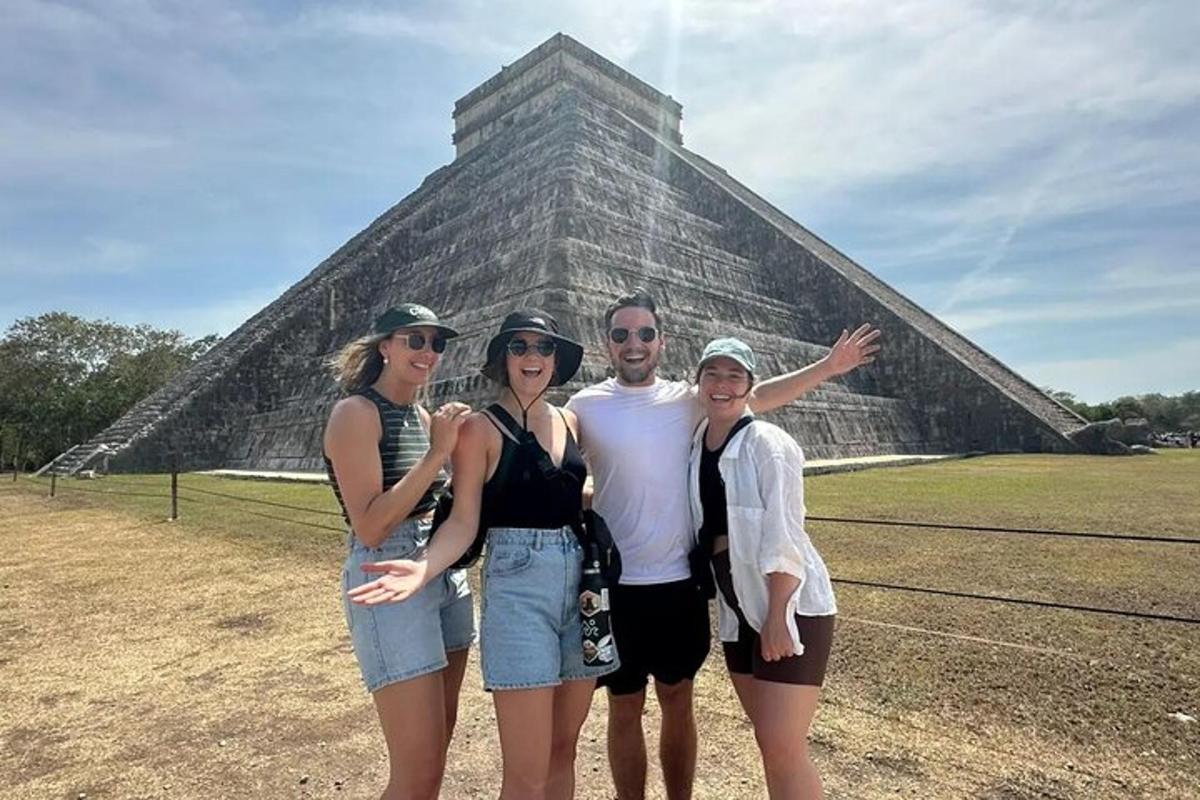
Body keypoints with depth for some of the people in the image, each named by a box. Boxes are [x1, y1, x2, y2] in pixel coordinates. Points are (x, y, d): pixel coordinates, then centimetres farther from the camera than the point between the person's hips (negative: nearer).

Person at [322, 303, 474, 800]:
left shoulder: (423, 416, 11)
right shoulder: (356, 412, -12)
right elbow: (370, 528, -20)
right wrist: (437, 453, -21)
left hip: (447, 573, 8)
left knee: (440, 736, 18)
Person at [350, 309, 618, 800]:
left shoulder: (569, 421, 10)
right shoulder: (481, 429, -6)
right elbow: (463, 521, -11)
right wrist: (424, 568, -26)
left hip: (580, 590, 6)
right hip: (517, 594, -6)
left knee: (564, 751, 17)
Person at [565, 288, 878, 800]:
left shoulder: (685, 399, 2)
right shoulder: (585, 406, -5)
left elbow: (757, 396, 6)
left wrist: (829, 367, 2)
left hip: (681, 580, 3)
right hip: (619, 584, -2)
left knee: (678, 700, 19)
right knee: (625, 706, 14)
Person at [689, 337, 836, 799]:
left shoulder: (768, 444, -14)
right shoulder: (697, 444, 5)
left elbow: (784, 536, -18)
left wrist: (778, 616, -20)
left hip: (789, 604, -6)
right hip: (738, 609, 7)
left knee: (782, 747, -4)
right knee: (769, 740, 17)